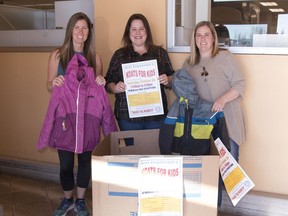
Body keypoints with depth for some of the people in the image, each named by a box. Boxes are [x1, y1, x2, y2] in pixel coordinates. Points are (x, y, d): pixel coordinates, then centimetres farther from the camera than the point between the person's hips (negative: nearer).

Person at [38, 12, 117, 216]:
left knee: (85, 159, 10)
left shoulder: (94, 57, 3)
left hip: (88, 115, 1)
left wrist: (101, 83, -8)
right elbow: (49, 86, 4)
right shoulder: (57, 55, -2)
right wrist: (54, 83, -18)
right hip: (65, 115, -1)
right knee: (66, 162, 6)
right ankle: (67, 200, 30)